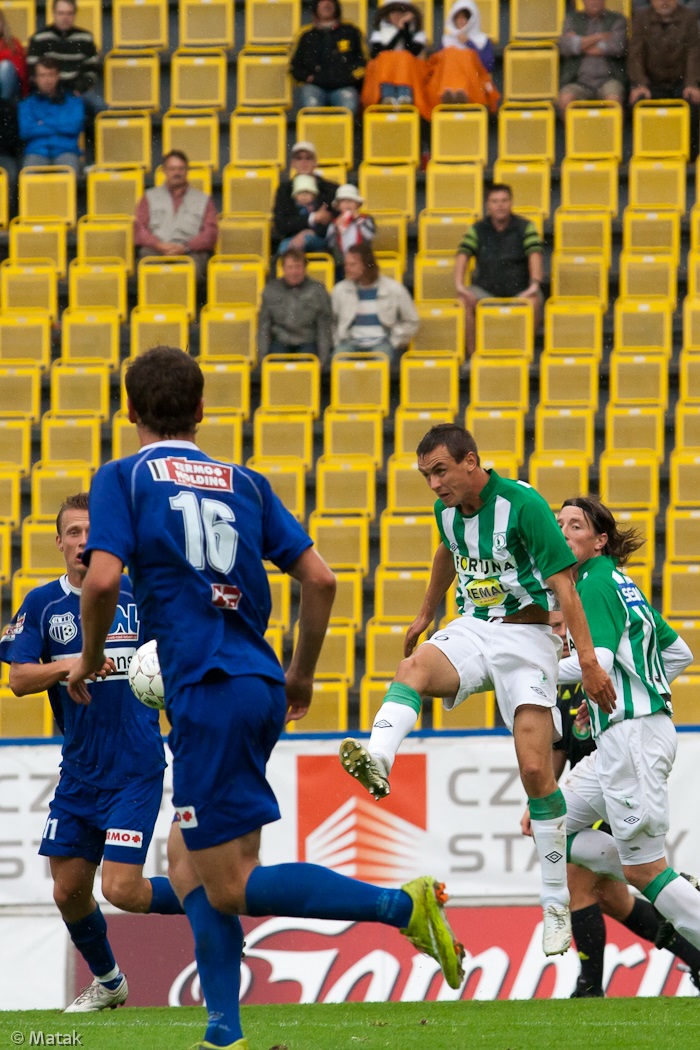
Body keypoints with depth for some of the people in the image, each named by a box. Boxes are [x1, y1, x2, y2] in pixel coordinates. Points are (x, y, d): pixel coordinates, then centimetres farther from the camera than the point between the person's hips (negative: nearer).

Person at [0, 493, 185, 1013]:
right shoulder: (43, 604, 3)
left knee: (121, 889, -14)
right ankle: (107, 982, 32)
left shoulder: (139, 596, -1)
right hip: (78, 772, 4)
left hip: (135, 770, -4)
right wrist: (70, 665, -21)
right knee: (69, 891, 8)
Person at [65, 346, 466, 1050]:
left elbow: (103, 578, -14)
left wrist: (89, 660, 3)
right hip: (259, 687, 7)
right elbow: (319, 579, 9)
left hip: (207, 693, -7)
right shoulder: (244, 484, 16)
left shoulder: (123, 478, 1)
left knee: (230, 886, -4)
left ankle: (401, 904, -17)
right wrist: (301, 675, 22)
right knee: (187, 864, 16)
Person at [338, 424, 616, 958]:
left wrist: (589, 661, -20)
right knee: (416, 665, -30)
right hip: (471, 630, 6)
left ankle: (556, 903, -1)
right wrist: (426, 613, 40)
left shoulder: (523, 504, -16)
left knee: (536, 770, -12)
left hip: (526, 637, -5)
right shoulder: (448, 509, 5)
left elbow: (563, 583, -16)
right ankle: (377, 760, -55)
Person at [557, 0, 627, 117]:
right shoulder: (572, 19, 17)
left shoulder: (617, 20, 14)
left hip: (607, 80, -1)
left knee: (614, 98, -35)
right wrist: (598, 37, -1)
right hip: (579, 82, 1)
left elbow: (617, 46, -5)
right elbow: (564, 46, 0)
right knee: (565, 99, -32)